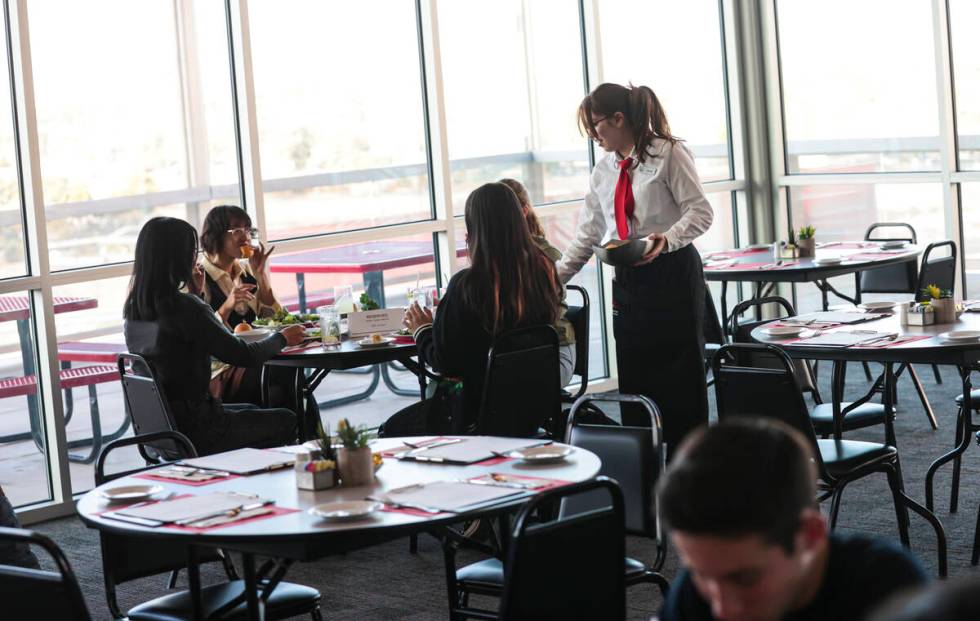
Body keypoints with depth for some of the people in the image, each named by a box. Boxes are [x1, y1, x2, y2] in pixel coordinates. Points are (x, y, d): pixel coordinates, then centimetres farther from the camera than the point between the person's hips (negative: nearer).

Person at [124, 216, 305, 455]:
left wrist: (195, 294, 12)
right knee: (287, 421, 13)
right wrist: (282, 338, 2)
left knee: (251, 411, 32)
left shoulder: (133, 308, 2)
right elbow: (244, 355, -16)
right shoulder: (184, 307, -23)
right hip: (193, 431, -8)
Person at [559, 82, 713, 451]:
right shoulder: (603, 171, 13)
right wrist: (555, 277, 9)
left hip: (673, 276, -6)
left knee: (681, 380, -3)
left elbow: (700, 212, -11)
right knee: (634, 380, 5)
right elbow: (587, 235, 15)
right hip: (628, 282, 6)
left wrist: (667, 239, -26)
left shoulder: (668, 154, -6)